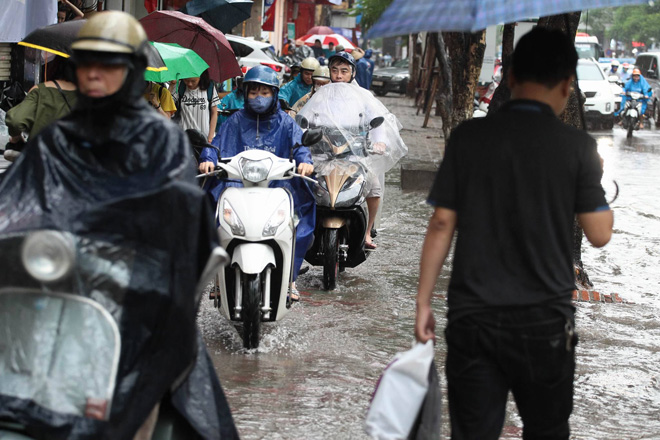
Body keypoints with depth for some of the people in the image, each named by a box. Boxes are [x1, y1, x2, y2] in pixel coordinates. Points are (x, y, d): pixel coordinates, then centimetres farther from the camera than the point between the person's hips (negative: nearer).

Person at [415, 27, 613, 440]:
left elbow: (441, 225, -2)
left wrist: (423, 303, 5)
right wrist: (596, 175, 14)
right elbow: (600, 234, -3)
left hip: (472, 317, 1)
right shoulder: (577, 146, -7)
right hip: (545, 321, -1)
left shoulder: (468, 137, -2)